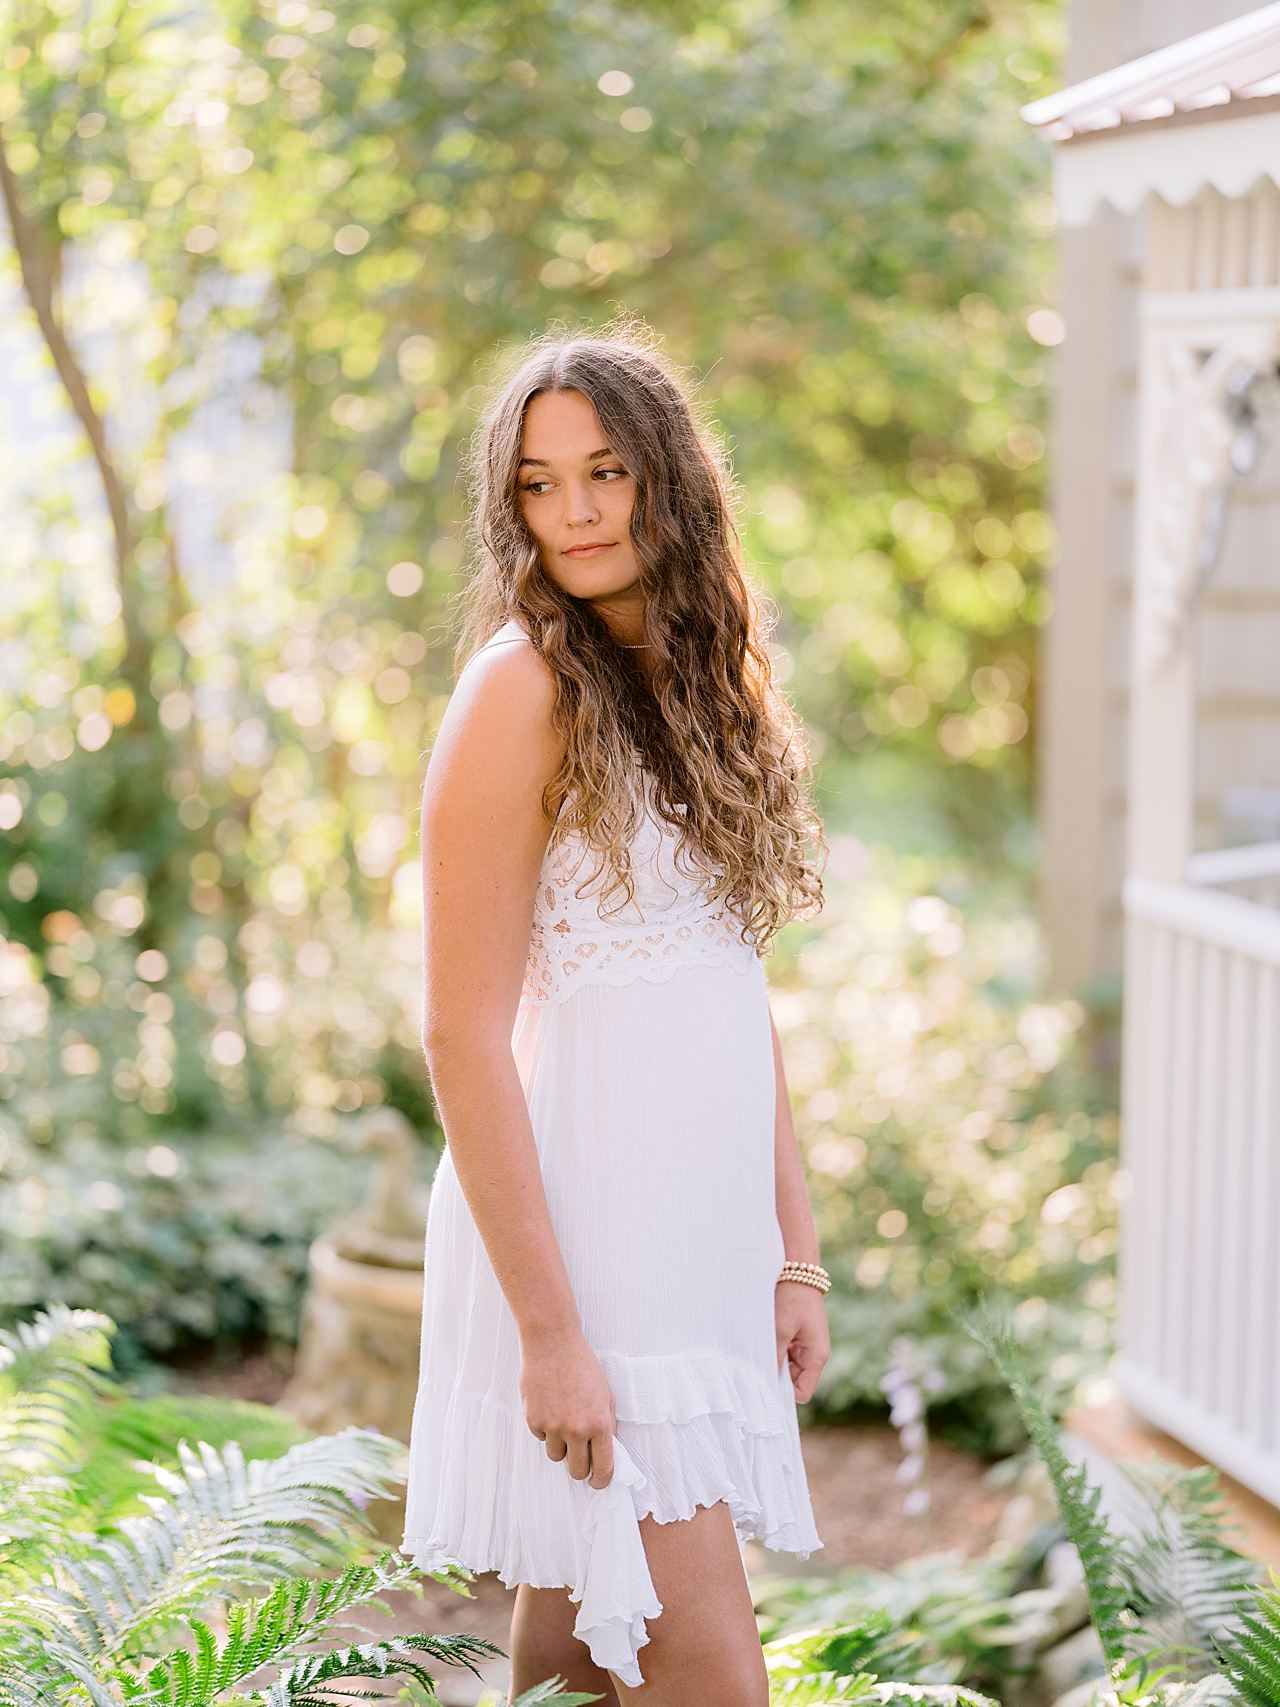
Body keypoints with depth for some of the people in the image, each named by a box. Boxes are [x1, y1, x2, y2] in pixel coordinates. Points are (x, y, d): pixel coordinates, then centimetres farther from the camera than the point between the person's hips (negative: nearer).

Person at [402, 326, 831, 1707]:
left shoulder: (707, 677, 12)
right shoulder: (522, 687, -11)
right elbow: (463, 1037, -14)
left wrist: (792, 1253, 12)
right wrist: (548, 1327, -18)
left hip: (702, 1230, 7)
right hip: (580, 1231, -7)